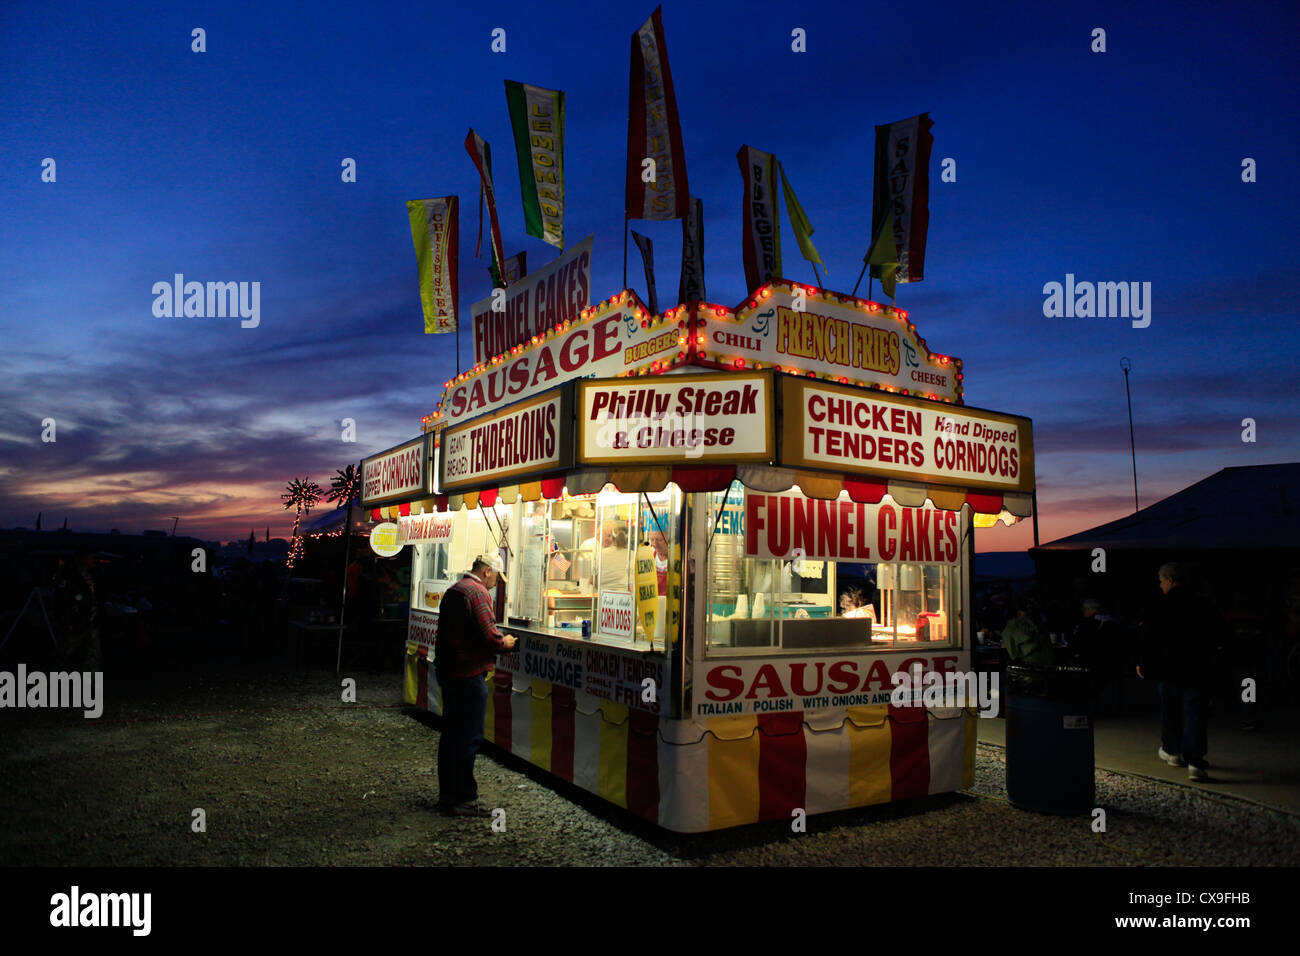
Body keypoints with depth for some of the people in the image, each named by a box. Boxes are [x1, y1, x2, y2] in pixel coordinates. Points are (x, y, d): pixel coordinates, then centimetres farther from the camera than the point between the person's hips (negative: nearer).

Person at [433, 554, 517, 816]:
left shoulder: (453, 590, 16)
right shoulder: (477, 592, -15)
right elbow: (489, 635, -22)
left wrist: (498, 641, 13)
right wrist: (506, 643, -2)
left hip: (447, 671, 10)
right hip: (468, 675, -10)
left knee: (452, 733, 16)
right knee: (469, 737, -2)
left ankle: (447, 793, 26)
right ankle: (464, 799, 4)